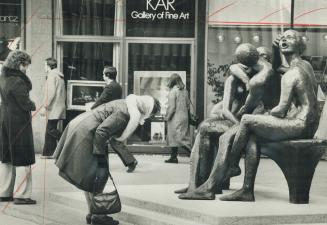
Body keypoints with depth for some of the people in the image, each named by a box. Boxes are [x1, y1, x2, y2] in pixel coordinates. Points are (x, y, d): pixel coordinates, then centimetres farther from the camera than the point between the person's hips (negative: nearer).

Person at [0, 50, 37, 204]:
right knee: (23, 159, 0)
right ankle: (22, 195, 4)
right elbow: (26, 104, -16)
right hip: (19, 122, -9)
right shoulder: (17, 81, -21)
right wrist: (33, 105, 0)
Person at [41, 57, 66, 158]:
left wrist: (45, 106, -15)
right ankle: (48, 153, 10)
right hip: (60, 107, 10)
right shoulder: (60, 76, 19)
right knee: (49, 130, 9)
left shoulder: (52, 75, -10)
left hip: (54, 108, -10)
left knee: (50, 130, -11)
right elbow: (63, 93, 21)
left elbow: (51, 92, -18)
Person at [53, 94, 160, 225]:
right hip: (84, 135, -11)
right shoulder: (125, 113, -21)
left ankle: (92, 213, 23)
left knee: (87, 179, 15)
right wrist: (100, 155, -19)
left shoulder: (126, 105, 10)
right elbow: (101, 131, -27)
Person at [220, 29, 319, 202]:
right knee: (253, 136, 7)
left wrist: (266, 117, 5)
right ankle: (247, 191, 1)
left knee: (247, 120, -9)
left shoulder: (290, 75, -12)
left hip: (299, 125, -10)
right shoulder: (306, 65, 16)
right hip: (310, 126, 10)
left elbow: (282, 109, -14)